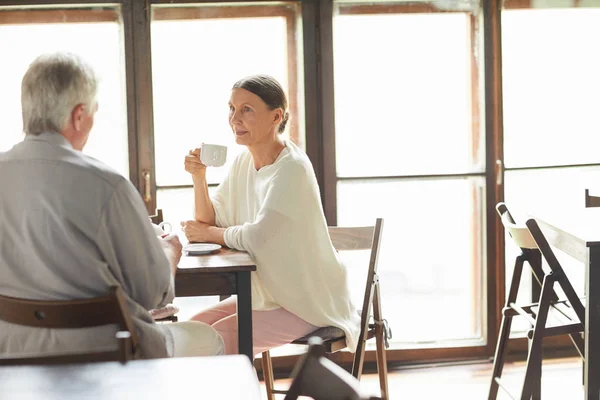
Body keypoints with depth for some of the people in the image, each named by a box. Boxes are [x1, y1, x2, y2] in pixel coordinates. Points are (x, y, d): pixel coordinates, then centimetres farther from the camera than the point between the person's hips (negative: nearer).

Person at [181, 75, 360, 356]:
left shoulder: (292, 169, -21)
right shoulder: (243, 162, 4)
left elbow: (257, 237, -26)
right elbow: (210, 222, 3)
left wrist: (207, 233, -10)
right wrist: (198, 177, -12)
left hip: (307, 303, -8)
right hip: (266, 292, 8)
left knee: (220, 338, -21)